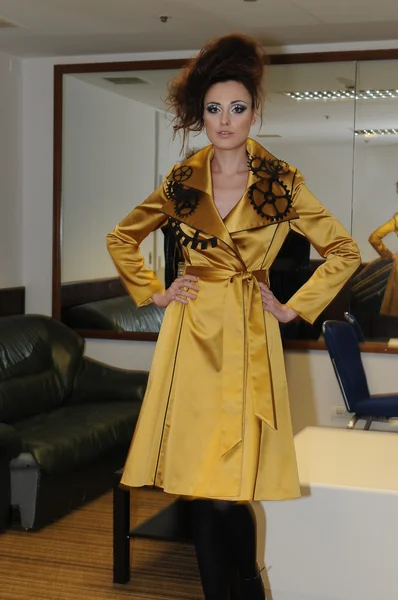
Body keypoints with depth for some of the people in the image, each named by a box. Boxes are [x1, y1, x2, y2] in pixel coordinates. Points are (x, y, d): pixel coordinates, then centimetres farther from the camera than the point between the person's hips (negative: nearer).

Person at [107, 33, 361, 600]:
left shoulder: (281, 183, 0)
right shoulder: (183, 181, 6)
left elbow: (344, 250, 4)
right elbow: (122, 238, 18)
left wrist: (294, 308, 1)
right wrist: (154, 293, 8)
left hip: (247, 339, -2)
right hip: (190, 337, 3)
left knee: (228, 489, -6)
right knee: (197, 482, 5)